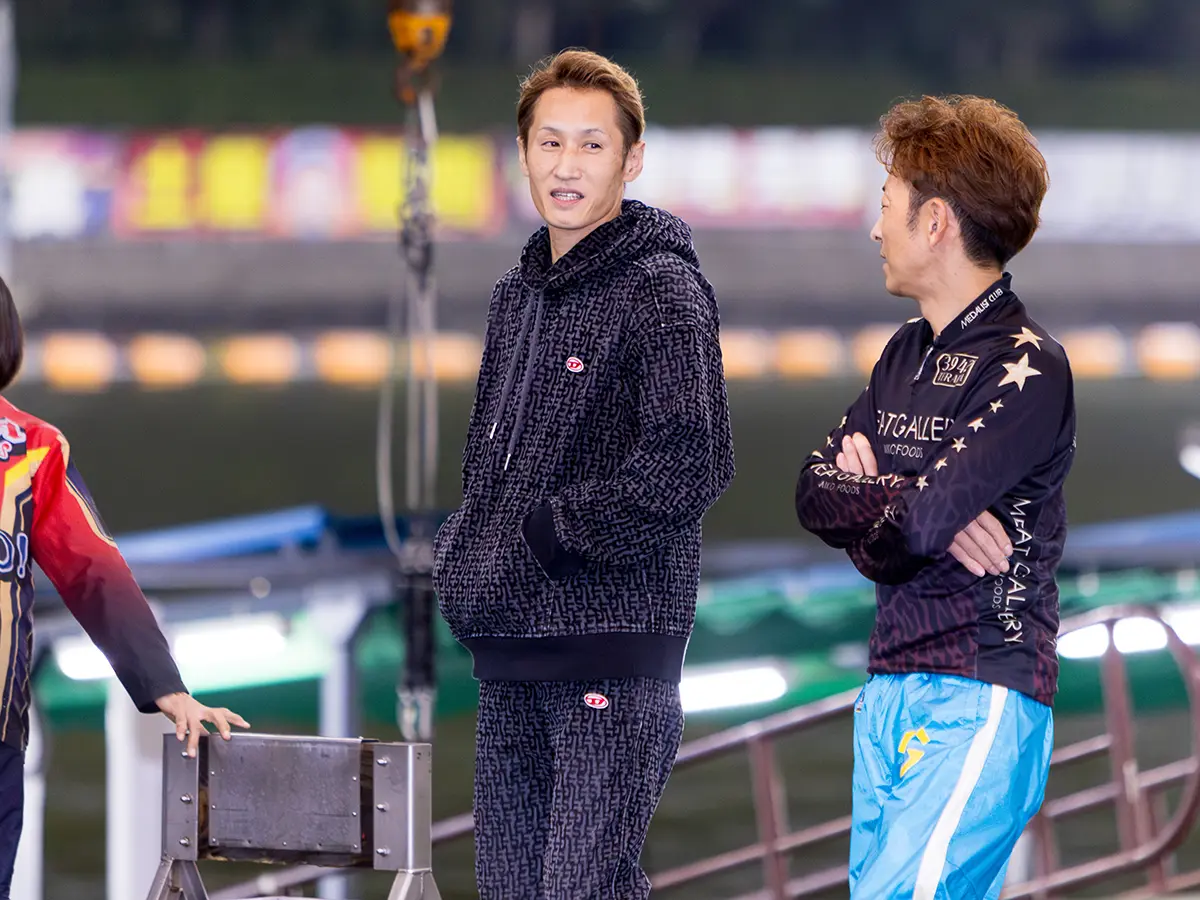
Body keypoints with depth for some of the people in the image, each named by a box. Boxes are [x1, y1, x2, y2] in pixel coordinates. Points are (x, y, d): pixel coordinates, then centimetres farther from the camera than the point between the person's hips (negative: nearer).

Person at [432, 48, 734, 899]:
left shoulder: (663, 289, -9)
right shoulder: (519, 293, 16)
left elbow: (686, 468, -19)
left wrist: (546, 532, -14)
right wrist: (464, 557, 8)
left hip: (613, 647, -8)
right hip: (509, 646, 8)